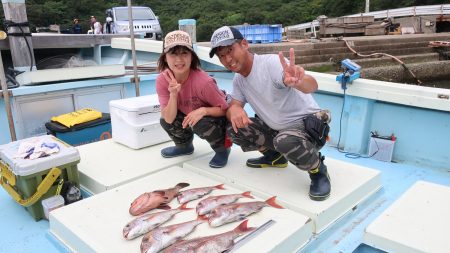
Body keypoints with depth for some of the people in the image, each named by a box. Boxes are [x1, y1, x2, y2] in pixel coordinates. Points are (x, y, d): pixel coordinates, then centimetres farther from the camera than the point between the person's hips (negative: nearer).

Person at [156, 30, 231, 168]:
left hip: (215, 117, -5)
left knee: (200, 124, -34)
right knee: (165, 121, -19)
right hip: (188, 115, 5)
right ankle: (184, 146, 15)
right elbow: (169, 119, -24)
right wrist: (173, 95, -40)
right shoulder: (162, 80, -20)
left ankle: (223, 149, -2)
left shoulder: (203, 81, -33)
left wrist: (203, 110, -38)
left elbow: (224, 109, -20)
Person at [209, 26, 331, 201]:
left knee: (285, 141, -39)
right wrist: (234, 110, -28)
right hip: (275, 127, 8)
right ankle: (275, 157, 14)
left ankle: (318, 170, -7)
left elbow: (312, 86, -38)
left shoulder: (271, 63, -23)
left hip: (307, 123, -7)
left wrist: (298, 81, -63)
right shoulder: (238, 79, 2)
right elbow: (233, 106, -2)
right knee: (233, 129, -7)